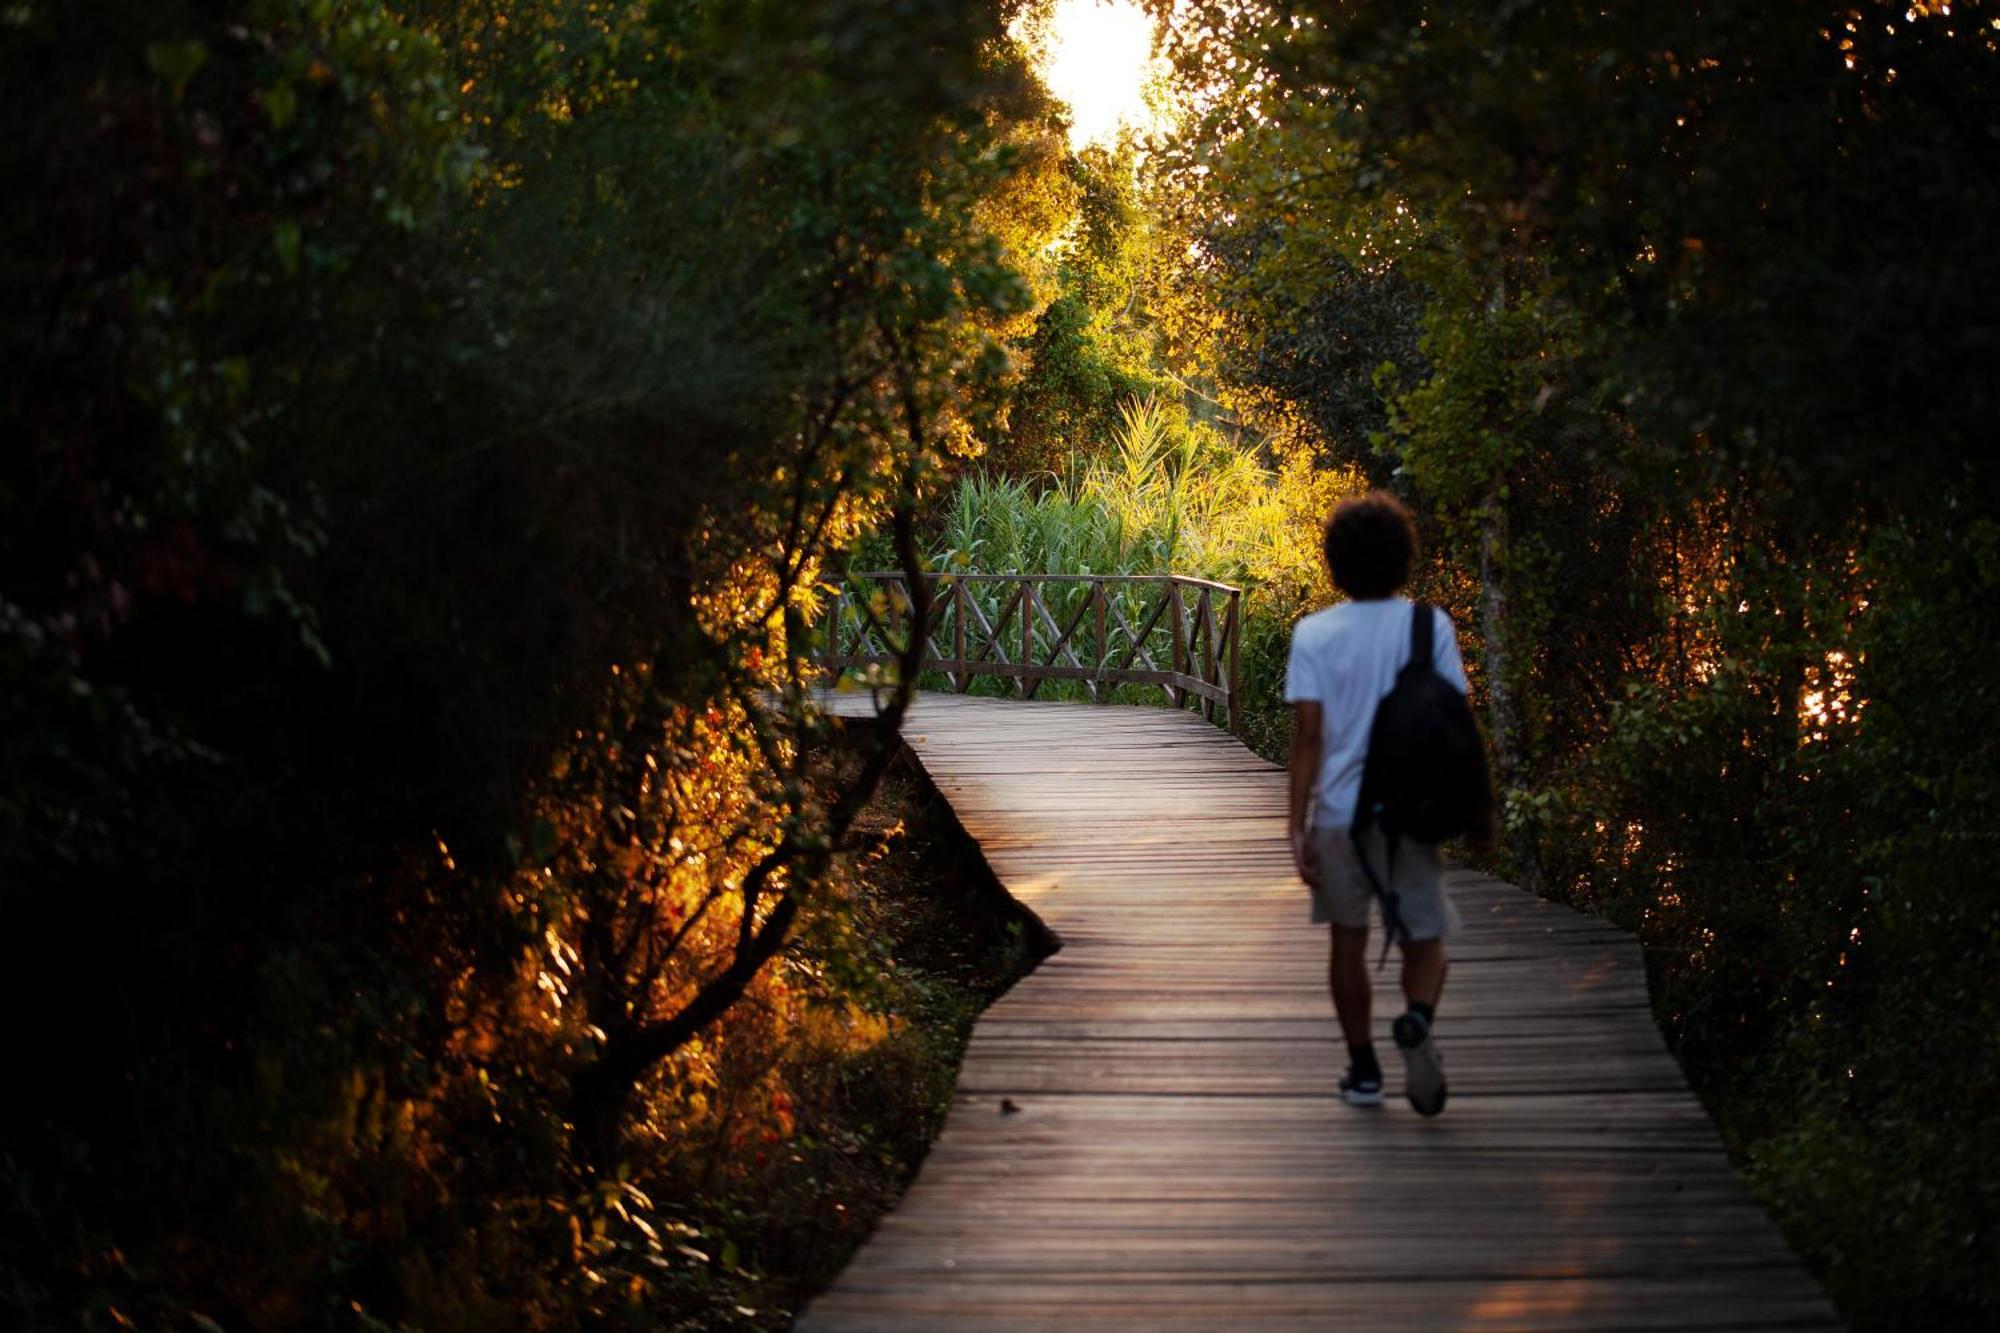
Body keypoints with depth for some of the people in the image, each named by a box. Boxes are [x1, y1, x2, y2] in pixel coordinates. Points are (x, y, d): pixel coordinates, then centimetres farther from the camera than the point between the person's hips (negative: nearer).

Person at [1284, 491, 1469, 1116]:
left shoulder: (1314, 633, -5)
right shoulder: (1430, 626, -4)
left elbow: (1308, 736, -9)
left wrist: (1298, 825, -7)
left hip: (1339, 808, 0)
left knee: (1348, 940, 15)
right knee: (1425, 937, 10)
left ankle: (1363, 1070, 20)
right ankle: (1418, 1018, -20)